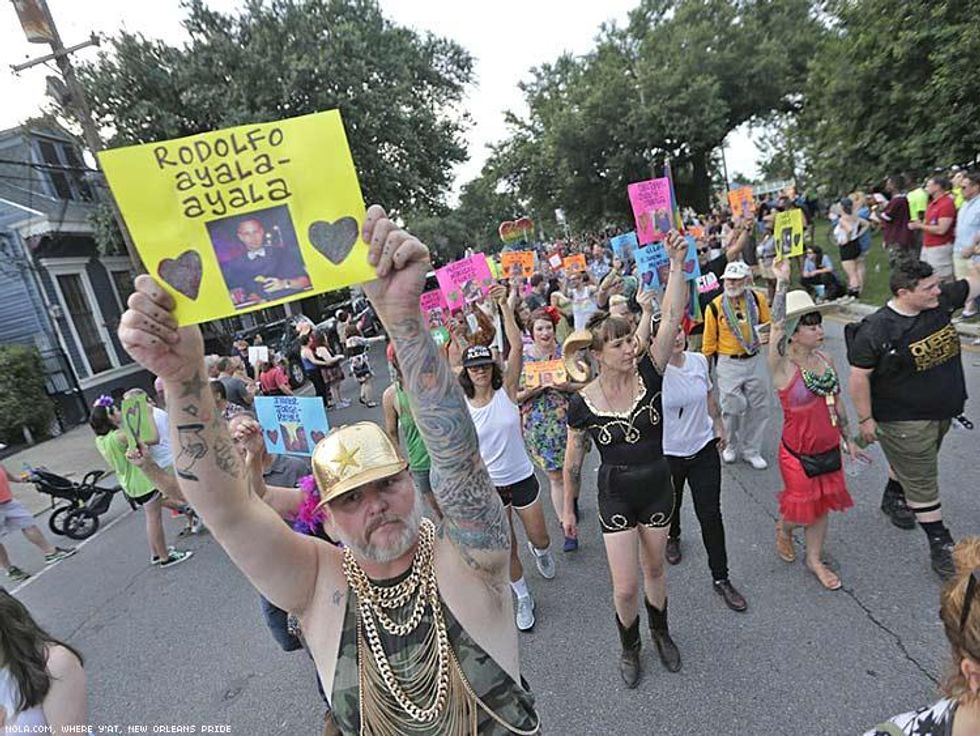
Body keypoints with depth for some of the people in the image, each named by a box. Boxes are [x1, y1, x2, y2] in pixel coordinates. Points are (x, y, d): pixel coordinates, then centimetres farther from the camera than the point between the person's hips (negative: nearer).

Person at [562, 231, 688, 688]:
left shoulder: (649, 375, -14)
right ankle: (629, 647, 39)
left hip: (657, 487, 2)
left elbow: (672, 318, -27)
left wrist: (676, 264, -37)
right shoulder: (583, 403, -16)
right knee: (625, 588, 5)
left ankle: (660, 633, 54)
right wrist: (568, 509, 4)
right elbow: (573, 462, -4)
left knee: (654, 570, 23)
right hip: (615, 495, -2)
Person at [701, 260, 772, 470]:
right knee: (732, 408, 2)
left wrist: (767, 337, -10)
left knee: (758, 408, 10)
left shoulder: (757, 300, -1)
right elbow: (709, 340, -1)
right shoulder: (715, 306, -8)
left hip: (755, 361, 3)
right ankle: (731, 445, 29)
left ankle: (751, 451, 26)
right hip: (729, 364, -3)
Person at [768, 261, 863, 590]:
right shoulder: (783, 366, -20)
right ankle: (783, 527, 44)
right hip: (798, 453, -6)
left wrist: (848, 440, 15)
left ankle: (815, 559, 38)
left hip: (829, 449, 6)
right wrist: (782, 281, -34)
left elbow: (837, 403, 9)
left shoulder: (826, 360, -1)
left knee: (822, 505, 18)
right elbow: (777, 326, -36)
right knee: (801, 508, 9)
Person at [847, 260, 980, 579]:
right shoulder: (876, 330, -25)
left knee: (913, 465, 27)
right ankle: (940, 544, 17)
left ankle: (892, 499, 52)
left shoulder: (939, 302, -6)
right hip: (904, 420, -7)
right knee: (922, 482, 4)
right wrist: (865, 419, -16)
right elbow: (859, 376, -20)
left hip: (942, 411, 8)